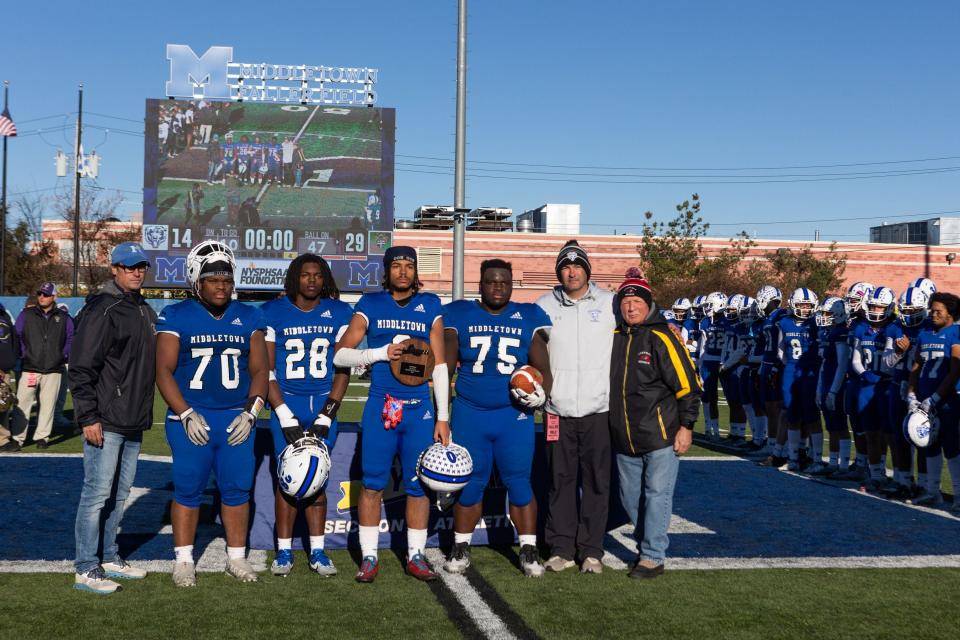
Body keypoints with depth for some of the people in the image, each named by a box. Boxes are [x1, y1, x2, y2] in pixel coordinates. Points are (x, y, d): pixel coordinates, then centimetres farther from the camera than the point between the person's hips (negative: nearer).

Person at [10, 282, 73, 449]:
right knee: (22, 404, -5)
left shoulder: (64, 318, 8)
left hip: (53, 370, 1)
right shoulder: (26, 315, 7)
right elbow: (16, 336, 8)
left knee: (48, 404, 3)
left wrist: (64, 355, 3)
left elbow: (71, 339, 13)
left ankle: (42, 436, 12)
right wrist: (22, 354, -1)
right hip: (29, 368, -1)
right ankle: (17, 438, -1)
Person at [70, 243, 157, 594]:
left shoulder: (145, 311, 16)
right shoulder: (102, 311, -12)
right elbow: (82, 368, -16)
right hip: (106, 423, -8)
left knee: (119, 494, 15)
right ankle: (86, 569, 3)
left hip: (134, 423, 9)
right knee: (97, 493, -4)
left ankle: (109, 558, 26)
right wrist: (88, 417, -19)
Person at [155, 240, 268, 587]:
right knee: (187, 490, 3)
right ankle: (184, 560, 15)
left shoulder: (248, 318, 8)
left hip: (237, 419, 3)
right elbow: (164, 370, -5)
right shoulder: (176, 317, -2)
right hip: (191, 419, -2)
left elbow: (259, 370, 8)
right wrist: (187, 415, -13)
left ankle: (237, 557, 19)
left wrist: (250, 413, -4)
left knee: (237, 490, 7)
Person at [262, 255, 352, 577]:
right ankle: (284, 551, 11)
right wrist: (286, 419, -9)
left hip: (323, 405, 1)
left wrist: (325, 417, -6)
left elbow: (343, 369, 2)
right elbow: (266, 370, -1)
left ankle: (318, 551, 13)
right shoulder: (273, 313, 0)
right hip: (286, 405, -1)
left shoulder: (339, 314, 4)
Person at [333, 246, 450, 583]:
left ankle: (416, 555, 15)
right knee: (373, 483, 2)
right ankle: (369, 557, 12)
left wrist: (443, 417, 5)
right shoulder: (370, 305, 5)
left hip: (419, 407, 1)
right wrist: (382, 353, -11)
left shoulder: (430, 305, 8)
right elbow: (340, 355, 3)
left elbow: (440, 365, 9)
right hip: (380, 405, -1)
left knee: (419, 484, 4)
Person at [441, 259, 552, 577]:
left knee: (519, 482, 1)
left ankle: (528, 550, 13)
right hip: (469, 414, 0)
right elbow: (445, 365, 6)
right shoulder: (460, 314, 3)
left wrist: (541, 392, -14)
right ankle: (461, 547, 23)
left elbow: (542, 366, 6)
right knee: (470, 483, 8)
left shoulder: (528, 317, 4)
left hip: (515, 414, 0)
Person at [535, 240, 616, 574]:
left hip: (598, 409, -1)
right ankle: (562, 548, 16)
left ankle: (591, 550, 12)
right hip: (558, 408, 1)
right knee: (561, 480, 7)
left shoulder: (610, 303, 3)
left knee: (596, 481, 3)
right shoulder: (544, 305, 7)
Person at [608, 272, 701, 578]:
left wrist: (686, 426, -11)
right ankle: (649, 544, 29)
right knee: (630, 496, 14)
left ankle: (653, 556, 4)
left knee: (657, 494, -2)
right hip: (624, 438, 7)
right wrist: (608, 425, 19)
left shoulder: (662, 337, -10)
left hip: (661, 435, -6)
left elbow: (688, 383, -10)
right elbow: (605, 381, 20)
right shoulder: (613, 338, 8)